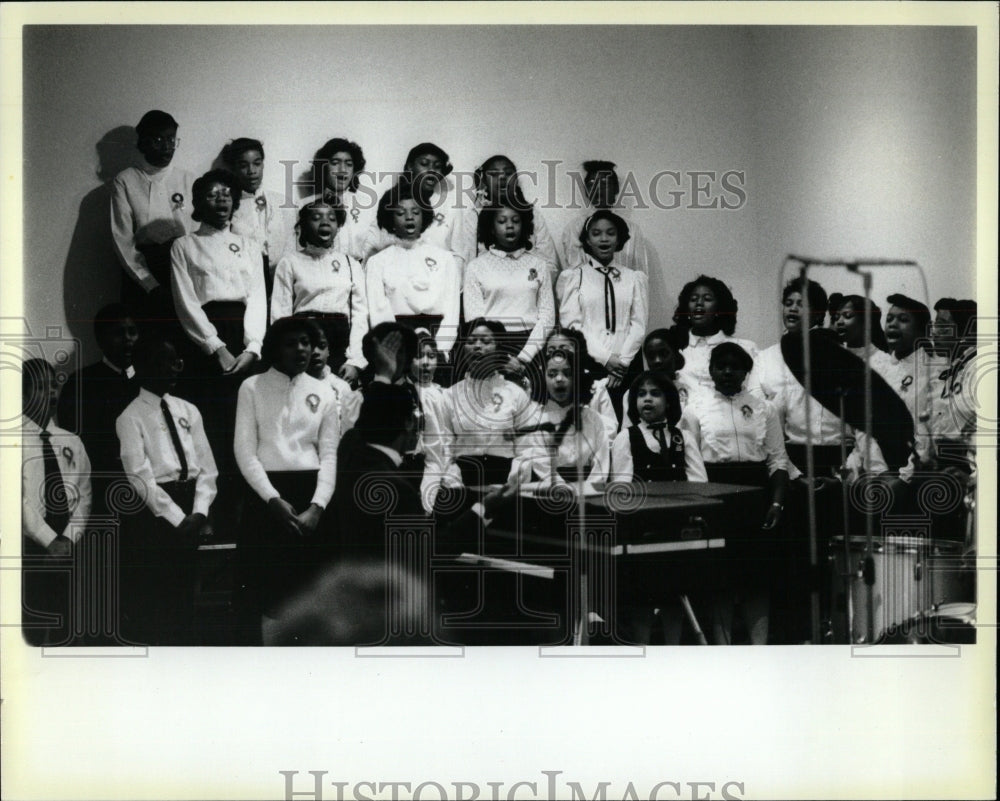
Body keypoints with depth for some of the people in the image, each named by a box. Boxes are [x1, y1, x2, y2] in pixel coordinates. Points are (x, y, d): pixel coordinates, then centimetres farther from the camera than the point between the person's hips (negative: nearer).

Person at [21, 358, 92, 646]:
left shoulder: (72, 443, 12)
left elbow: (83, 495, 8)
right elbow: (18, 499, -10)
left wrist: (68, 539, -7)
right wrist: (50, 541, -15)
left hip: (65, 545, 4)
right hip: (28, 545, -4)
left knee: (64, 631, 7)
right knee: (33, 632, -7)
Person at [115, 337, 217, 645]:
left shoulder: (189, 411, 12)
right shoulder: (131, 418, -4)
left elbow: (206, 467, 8)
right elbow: (141, 478, -12)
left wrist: (199, 513, -7)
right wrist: (178, 519, -16)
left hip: (190, 505, 5)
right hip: (152, 511, -5)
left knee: (185, 594, 9)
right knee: (150, 598, -1)